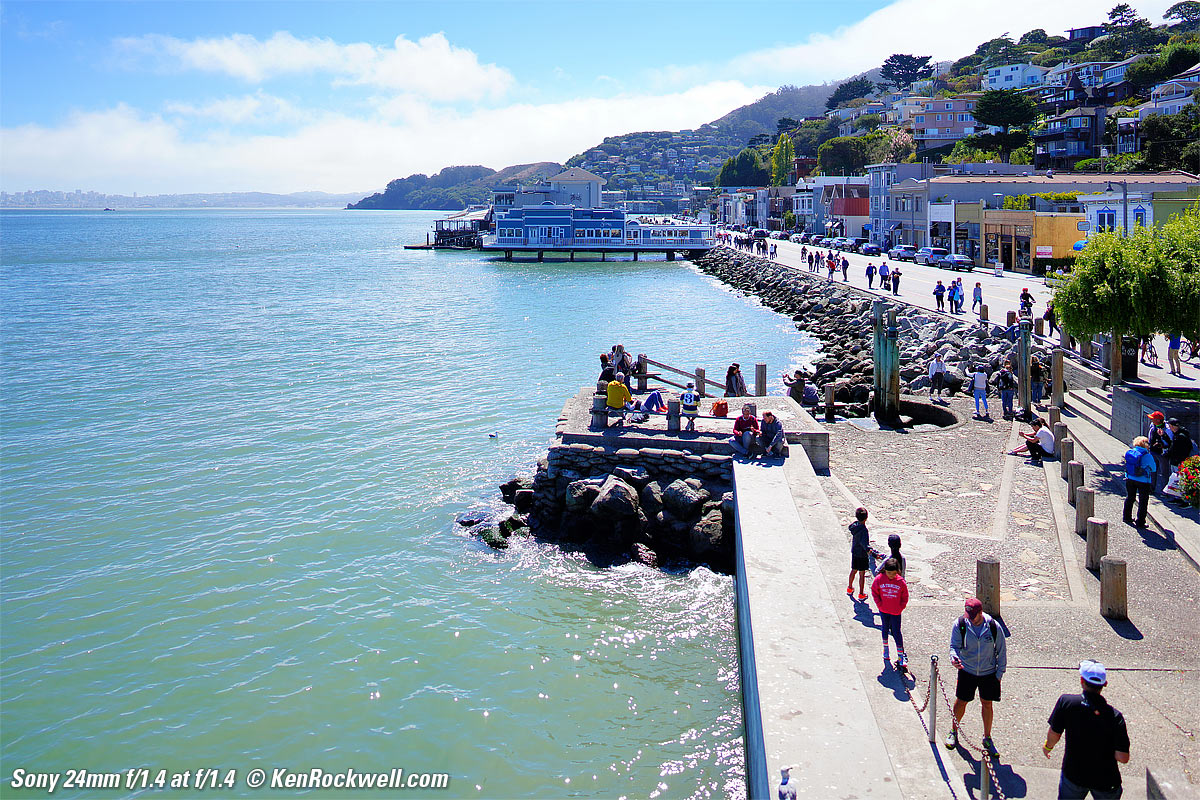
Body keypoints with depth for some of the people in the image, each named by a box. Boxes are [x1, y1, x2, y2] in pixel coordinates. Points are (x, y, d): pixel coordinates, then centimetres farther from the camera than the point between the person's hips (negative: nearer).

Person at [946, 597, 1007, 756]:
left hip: (988, 672, 0)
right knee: (961, 701, 9)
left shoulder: (994, 627, -15)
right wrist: (954, 657, -30)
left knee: (987, 703, 11)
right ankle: (954, 731, 33)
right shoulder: (959, 625, -15)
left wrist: (999, 673, -1)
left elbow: (1002, 650, -3)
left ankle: (987, 738, 28)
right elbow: (954, 645, -7)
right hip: (966, 671, 0)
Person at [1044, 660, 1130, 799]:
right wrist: (1106, 750, 2)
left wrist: (1047, 746, 13)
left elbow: (1054, 734, -9)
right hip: (1106, 781, 0)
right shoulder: (1115, 716, -18)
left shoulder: (1066, 702, -18)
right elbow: (1123, 758, -19)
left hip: (1073, 774, 0)